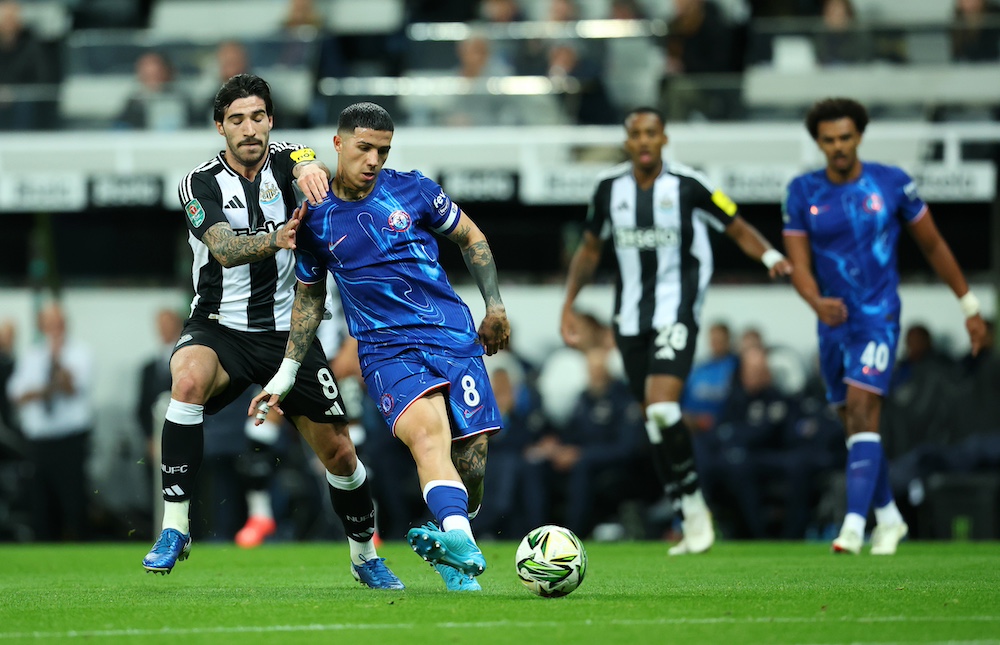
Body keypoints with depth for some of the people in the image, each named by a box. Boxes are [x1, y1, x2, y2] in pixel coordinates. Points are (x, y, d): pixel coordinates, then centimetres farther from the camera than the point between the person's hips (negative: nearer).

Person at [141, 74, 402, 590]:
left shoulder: (285, 159, -3)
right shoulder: (201, 183, -9)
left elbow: (309, 166, -29)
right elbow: (225, 250, -25)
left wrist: (312, 172, -54)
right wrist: (274, 240, -45)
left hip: (287, 330, 2)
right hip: (220, 327, -2)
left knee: (339, 453, 3)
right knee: (188, 378, -36)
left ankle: (365, 556, 30)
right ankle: (174, 528, -31)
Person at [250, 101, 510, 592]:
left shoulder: (411, 190, 4)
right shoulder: (314, 219, 6)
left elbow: (470, 238, 18)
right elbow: (309, 296, 20)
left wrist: (495, 306, 13)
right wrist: (285, 375, 19)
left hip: (455, 337, 2)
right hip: (385, 348, -2)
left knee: (471, 464, -8)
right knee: (427, 433, -30)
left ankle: (444, 537, 23)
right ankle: (461, 550, -51)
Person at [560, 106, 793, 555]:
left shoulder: (687, 185, -7)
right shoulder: (609, 188, 4)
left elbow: (738, 229, 0)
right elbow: (590, 249, 17)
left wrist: (771, 256, -19)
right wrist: (568, 306, 14)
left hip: (677, 312, -5)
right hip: (631, 317, 5)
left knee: (662, 408, -21)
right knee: (653, 419, 5)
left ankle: (693, 501, -5)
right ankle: (691, 519, 14)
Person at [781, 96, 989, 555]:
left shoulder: (892, 184, -4)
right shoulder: (802, 193, 0)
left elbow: (933, 246, 6)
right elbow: (799, 265, -3)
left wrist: (969, 306, 9)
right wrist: (817, 302, -26)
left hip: (879, 316, -4)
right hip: (833, 323, 4)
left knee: (862, 410, -20)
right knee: (856, 428, 12)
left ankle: (854, 525, -27)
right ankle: (889, 518, 29)